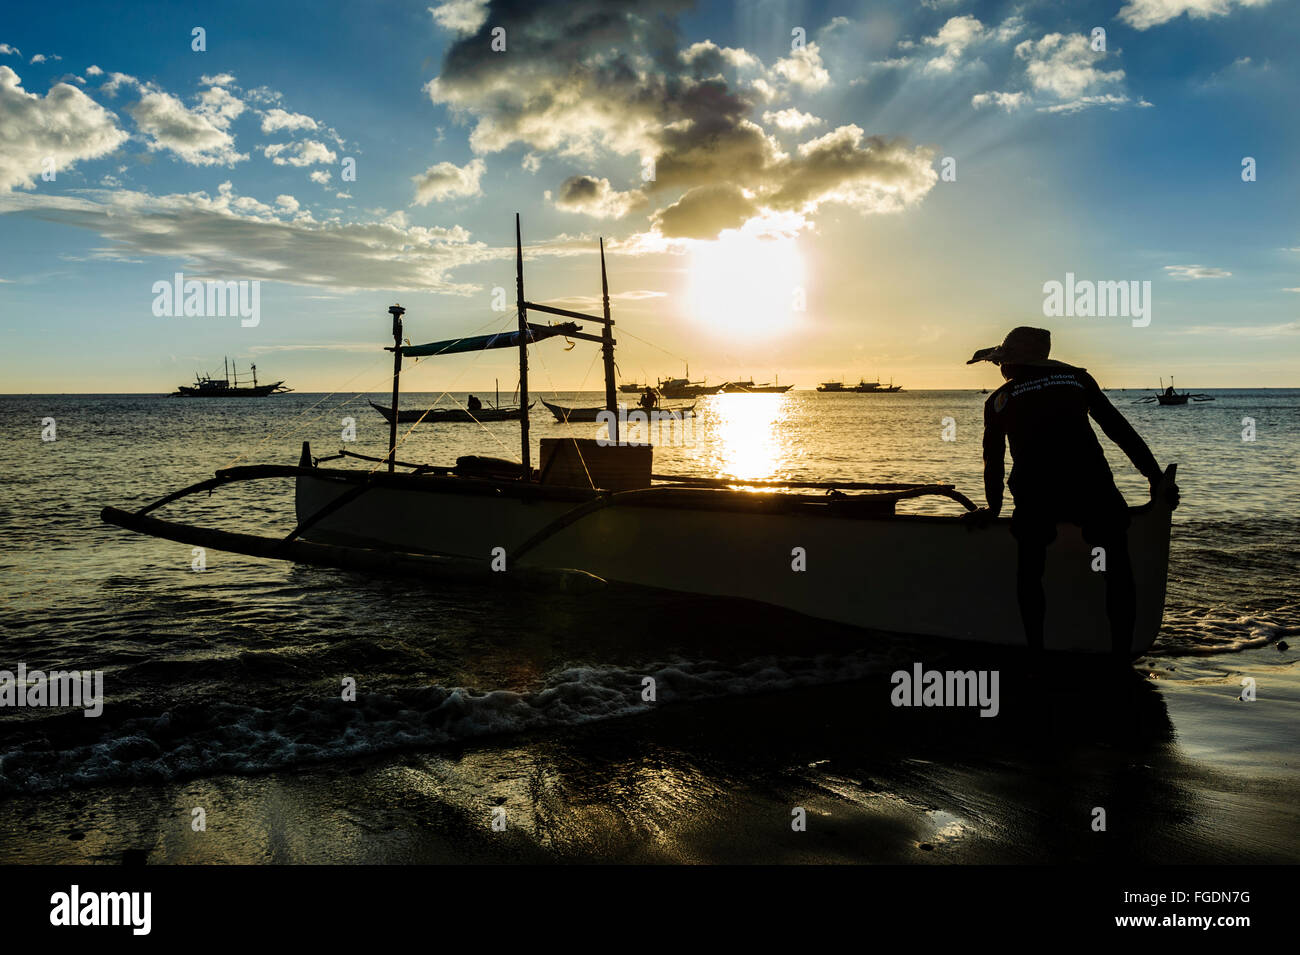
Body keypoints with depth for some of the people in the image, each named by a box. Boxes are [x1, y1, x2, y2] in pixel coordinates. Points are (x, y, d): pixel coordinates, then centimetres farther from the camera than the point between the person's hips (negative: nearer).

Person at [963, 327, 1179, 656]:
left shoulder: (998, 400, 21)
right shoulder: (1077, 378, 22)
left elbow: (993, 460, 25)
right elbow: (1120, 430, 19)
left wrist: (993, 508, 38)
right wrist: (1156, 477, 21)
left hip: (1033, 496, 0)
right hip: (1091, 487, 0)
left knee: (1030, 573, 19)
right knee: (1118, 570, 12)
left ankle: (1036, 653, 16)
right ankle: (1122, 653, 8)